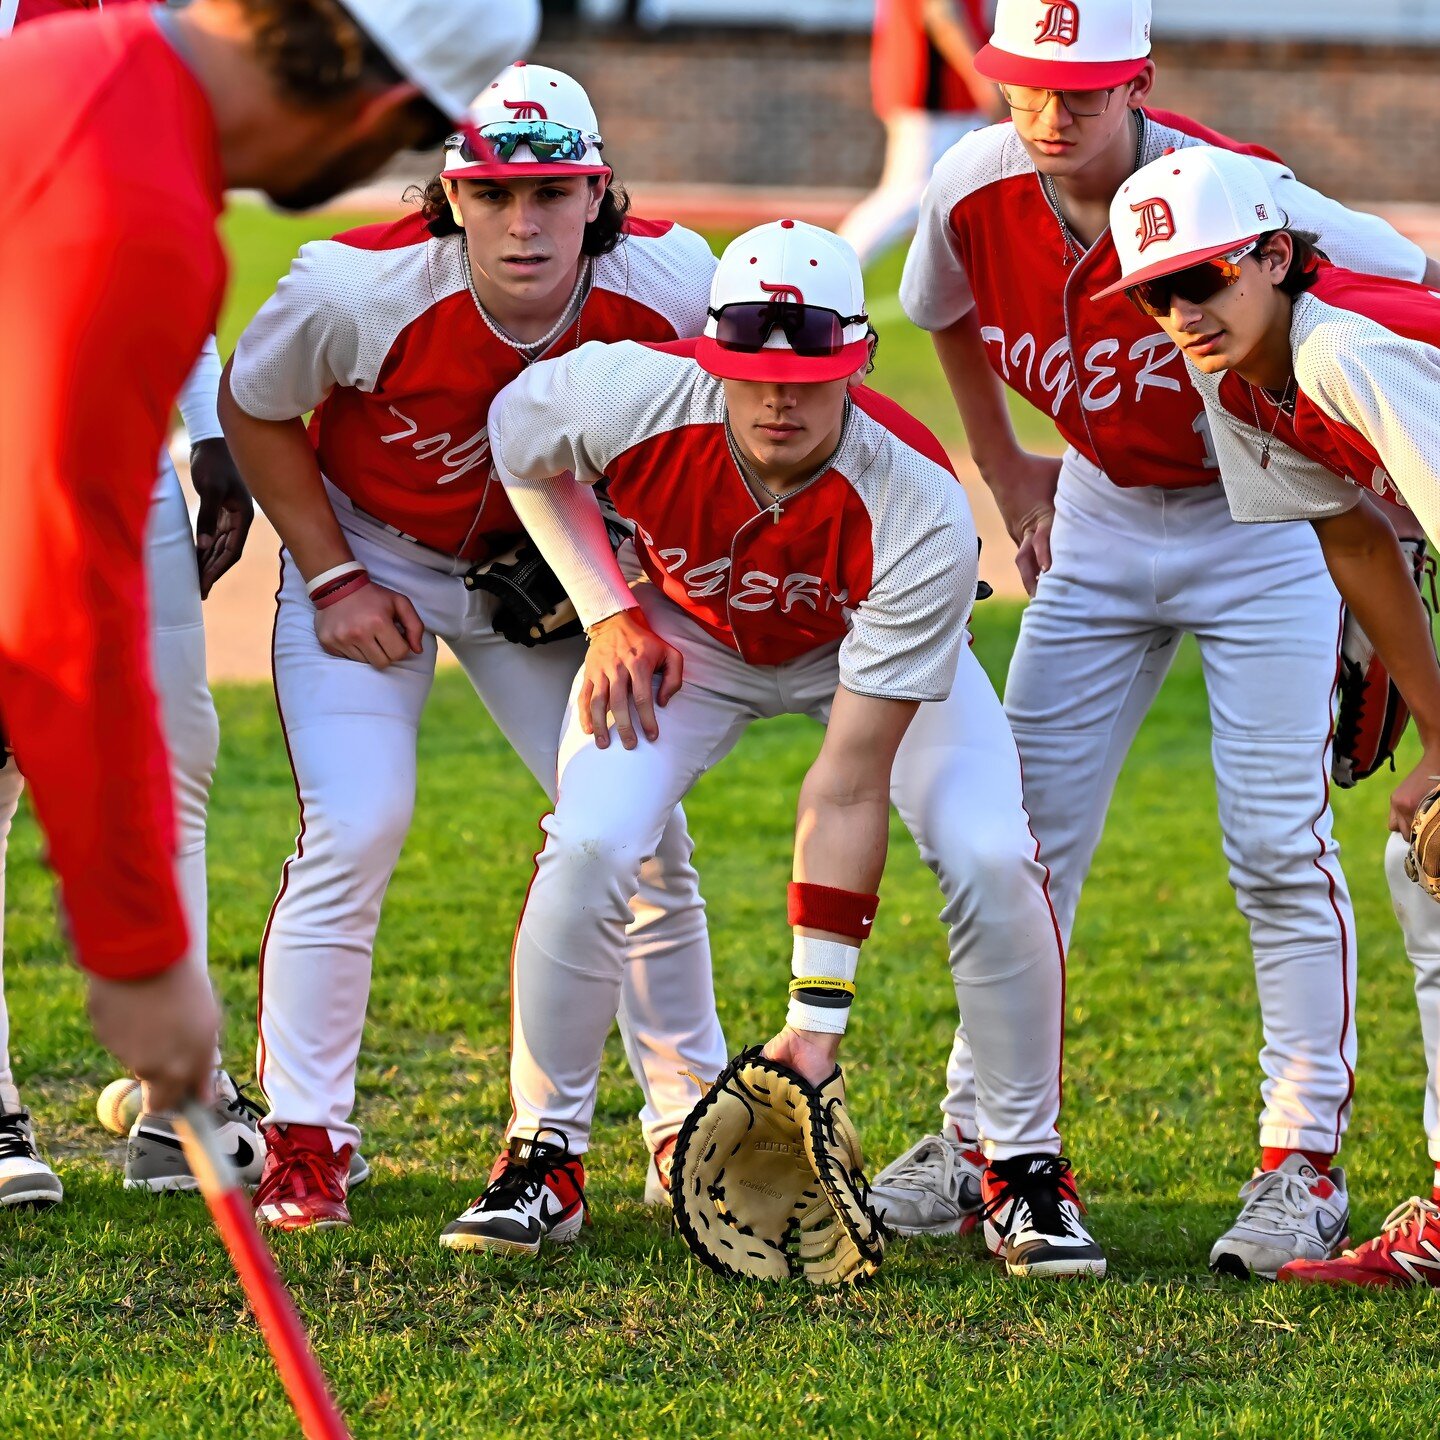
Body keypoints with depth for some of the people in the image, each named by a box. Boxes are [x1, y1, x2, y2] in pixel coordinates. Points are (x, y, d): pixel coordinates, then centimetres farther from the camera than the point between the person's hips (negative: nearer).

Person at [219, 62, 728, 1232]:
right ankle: (303, 1146, -7)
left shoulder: (672, 287, -24)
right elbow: (254, 410, -11)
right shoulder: (360, 289, -31)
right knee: (356, 830, -18)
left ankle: (691, 1132, 17)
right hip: (368, 557, -3)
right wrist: (333, 579, -12)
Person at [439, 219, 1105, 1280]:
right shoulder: (636, 397, -34)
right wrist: (611, 615, -14)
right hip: (685, 636, 1)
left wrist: (817, 1017, -35)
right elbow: (518, 438, -5)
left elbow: (848, 790, -36)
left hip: (875, 649, -1)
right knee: (589, 847, -22)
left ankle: (1026, 1170, -4)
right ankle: (543, 1158, -3)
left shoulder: (919, 511, -38)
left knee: (991, 861, -23)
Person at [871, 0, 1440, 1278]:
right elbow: (949, 312, 11)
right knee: (1025, 827, 3)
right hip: (1102, 516, 5)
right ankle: (982, 1136, 14)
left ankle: (1304, 1161, -3)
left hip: (1265, 518, -4)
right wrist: (1005, 473, 13)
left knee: (1280, 842, -10)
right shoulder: (974, 192, -15)